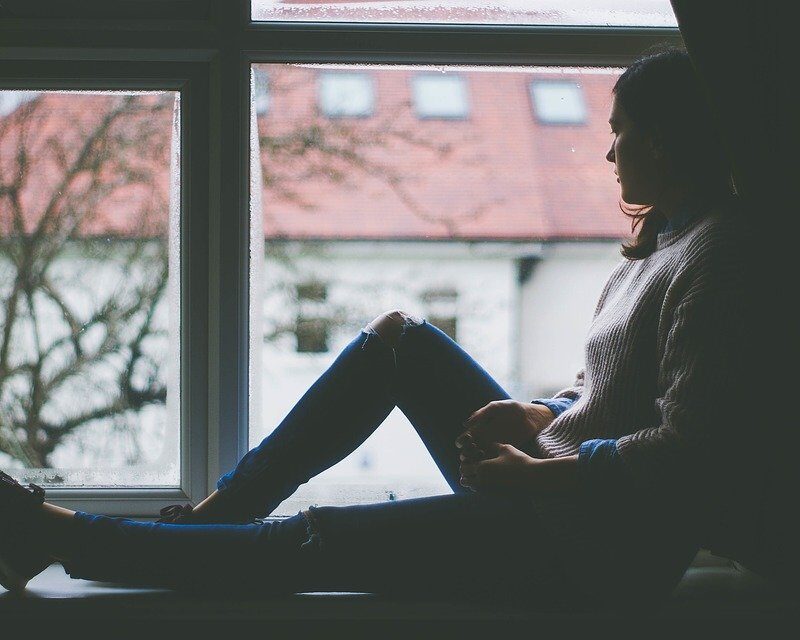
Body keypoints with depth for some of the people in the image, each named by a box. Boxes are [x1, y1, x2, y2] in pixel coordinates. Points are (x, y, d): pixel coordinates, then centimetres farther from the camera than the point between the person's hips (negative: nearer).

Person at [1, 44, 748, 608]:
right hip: (557, 489, 10)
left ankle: (62, 536, -6)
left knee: (321, 543, -14)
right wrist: (541, 416, 2)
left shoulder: (713, 258, -17)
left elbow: (687, 450, -26)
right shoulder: (667, 238, 15)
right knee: (397, 336, 7)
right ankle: (222, 509, 7)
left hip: (604, 550, -10)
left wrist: (534, 472, -20)